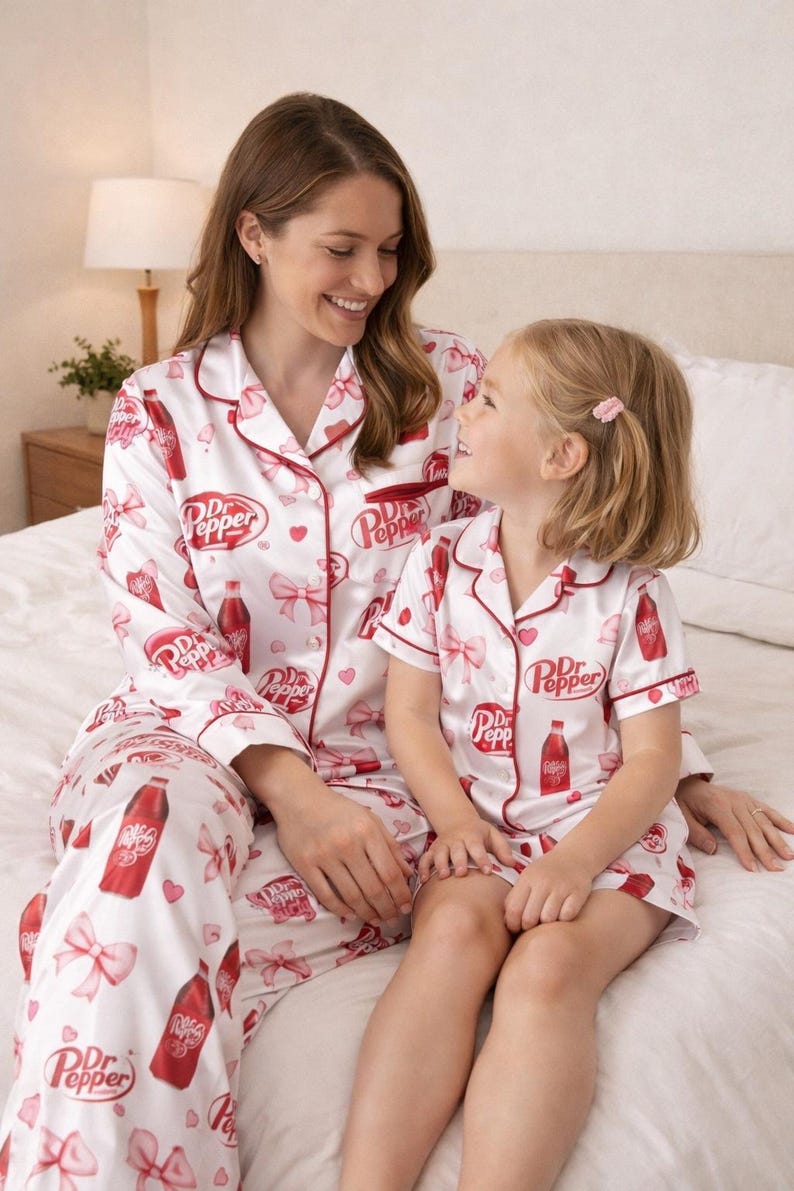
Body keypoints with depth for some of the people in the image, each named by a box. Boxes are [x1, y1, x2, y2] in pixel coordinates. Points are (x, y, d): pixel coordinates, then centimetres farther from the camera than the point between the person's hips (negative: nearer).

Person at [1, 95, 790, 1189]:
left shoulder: (447, 383, 4)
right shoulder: (158, 411, 3)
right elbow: (162, 635, -6)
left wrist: (683, 770, 3)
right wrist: (285, 783, -22)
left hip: (374, 763, -1)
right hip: (198, 739, 1)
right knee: (149, 816, -35)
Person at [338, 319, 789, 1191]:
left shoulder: (630, 596, -7)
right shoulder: (439, 563, 3)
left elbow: (650, 761, -7)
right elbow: (410, 713, 3)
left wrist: (575, 859, -21)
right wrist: (453, 817, -12)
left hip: (604, 835, -2)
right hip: (478, 829, 2)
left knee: (547, 967, -30)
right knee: (452, 930, -28)